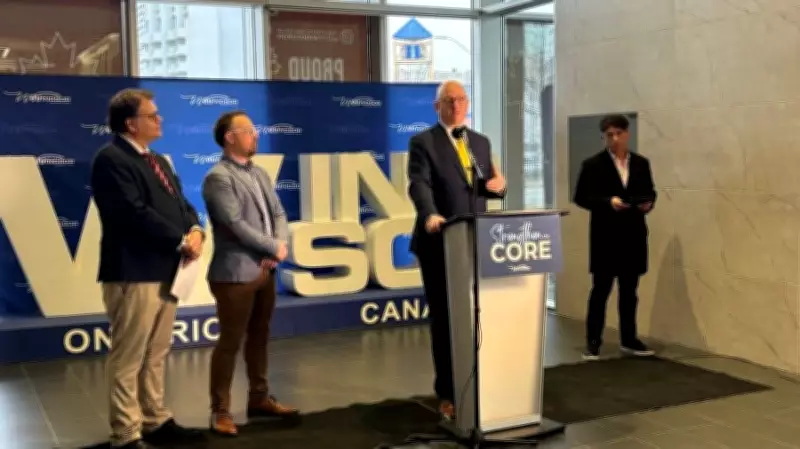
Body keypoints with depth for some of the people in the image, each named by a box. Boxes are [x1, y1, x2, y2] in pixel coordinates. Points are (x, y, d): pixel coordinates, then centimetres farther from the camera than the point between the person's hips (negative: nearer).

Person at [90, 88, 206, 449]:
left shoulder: (158, 161, 19)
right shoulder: (111, 159, -11)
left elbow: (180, 203, 18)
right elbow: (136, 214, -21)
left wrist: (195, 230, -3)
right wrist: (181, 241, -15)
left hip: (165, 271, 10)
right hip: (134, 274, -9)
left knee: (156, 354, 17)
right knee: (128, 358, -2)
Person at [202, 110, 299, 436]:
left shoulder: (260, 174, 13)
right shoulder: (218, 178, -12)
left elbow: (278, 213, 12)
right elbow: (237, 225, -19)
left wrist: (280, 246, -7)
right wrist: (275, 248, -11)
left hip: (265, 269, 8)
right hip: (235, 273, -8)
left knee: (259, 337, 16)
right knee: (230, 342, -1)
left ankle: (259, 398, 29)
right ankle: (220, 411, 9)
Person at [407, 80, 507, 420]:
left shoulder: (481, 142, 14)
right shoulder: (423, 142, -3)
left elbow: (489, 187, 18)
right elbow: (419, 185, -18)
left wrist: (498, 186, -7)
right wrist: (430, 216, -37)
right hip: (440, 243, -5)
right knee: (445, 320, 4)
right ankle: (448, 394, 15)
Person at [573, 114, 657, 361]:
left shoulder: (641, 163, 10)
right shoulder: (593, 164, -3)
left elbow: (650, 192, 15)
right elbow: (581, 197, -6)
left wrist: (648, 203, -8)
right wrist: (608, 202, -20)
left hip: (633, 235, 4)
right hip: (605, 236, -4)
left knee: (629, 290, 11)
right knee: (601, 289, -1)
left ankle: (628, 340, 21)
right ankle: (593, 342, 6)